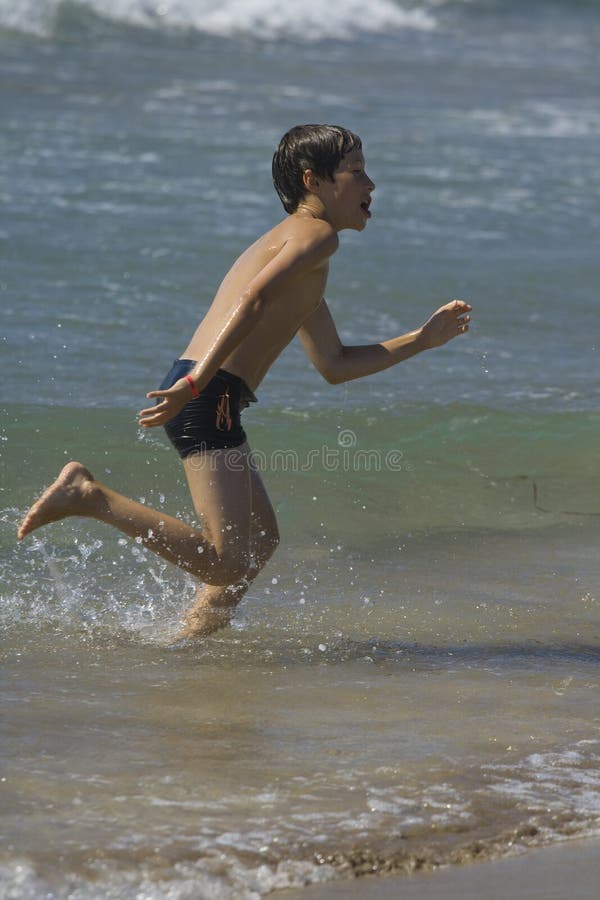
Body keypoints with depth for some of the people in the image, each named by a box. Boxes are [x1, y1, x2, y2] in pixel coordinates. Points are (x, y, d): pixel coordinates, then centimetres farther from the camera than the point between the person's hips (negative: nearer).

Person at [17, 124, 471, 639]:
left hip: (209, 400, 10)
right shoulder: (316, 233, -2)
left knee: (262, 540, 22)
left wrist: (422, 339, 30)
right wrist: (197, 382, -29)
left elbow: (335, 366, 31)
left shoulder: (292, 242, 28)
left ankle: (190, 641, 22)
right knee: (229, 563, -15)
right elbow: (252, 300, -20)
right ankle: (89, 495, -14)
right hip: (207, 398, -10)